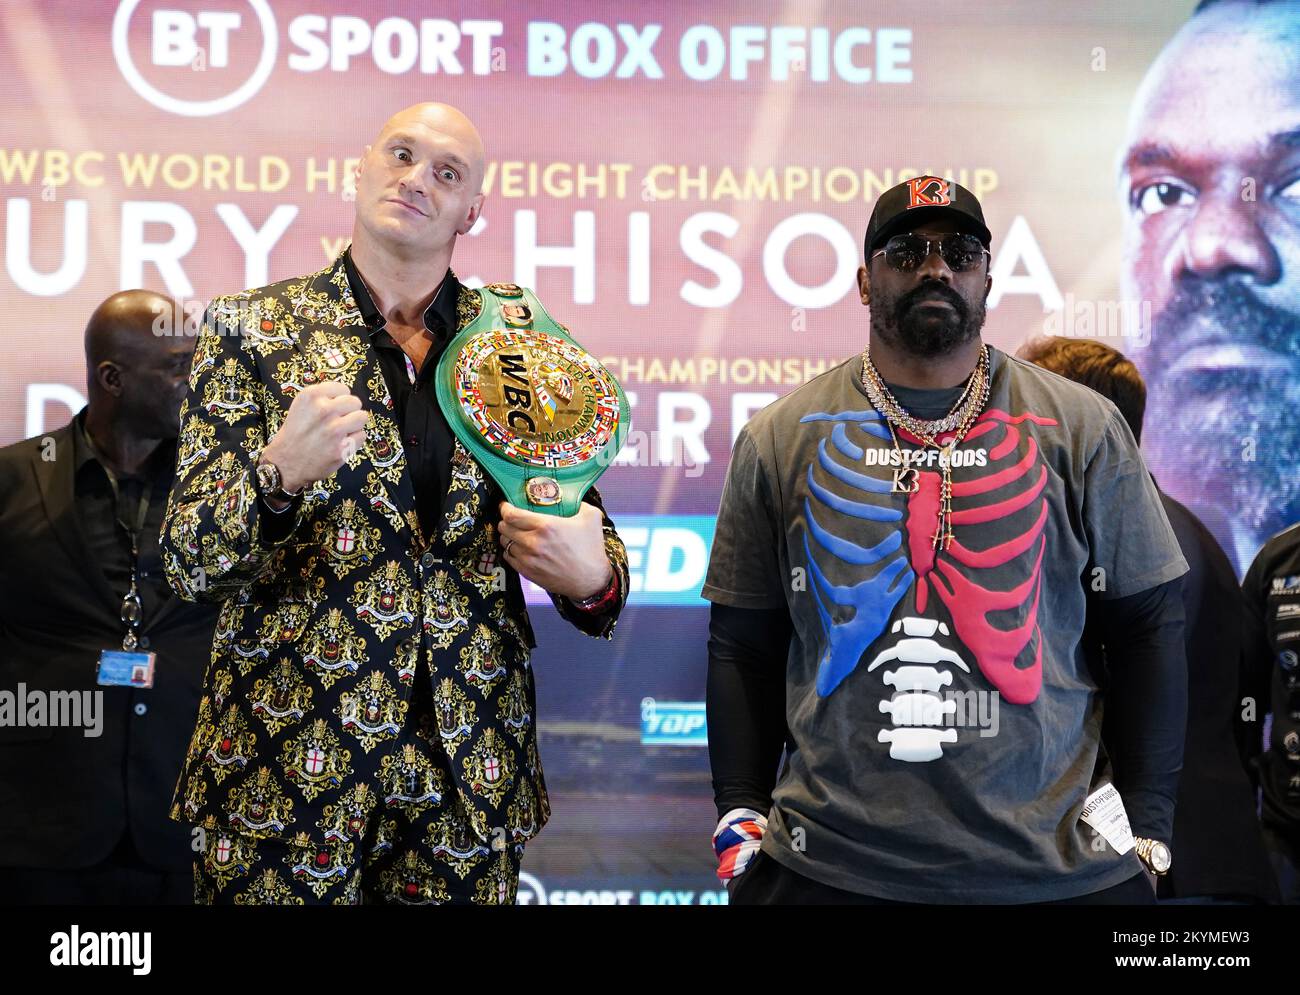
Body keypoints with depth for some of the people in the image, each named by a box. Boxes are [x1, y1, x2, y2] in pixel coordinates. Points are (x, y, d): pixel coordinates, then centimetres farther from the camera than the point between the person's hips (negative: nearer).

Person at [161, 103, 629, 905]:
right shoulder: (253, 327, -1)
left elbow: (584, 524, 8)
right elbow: (190, 566, -7)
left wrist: (591, 578, -16)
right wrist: (281, 473, -27)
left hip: (467, 774, 2)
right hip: (285, 769, -1)